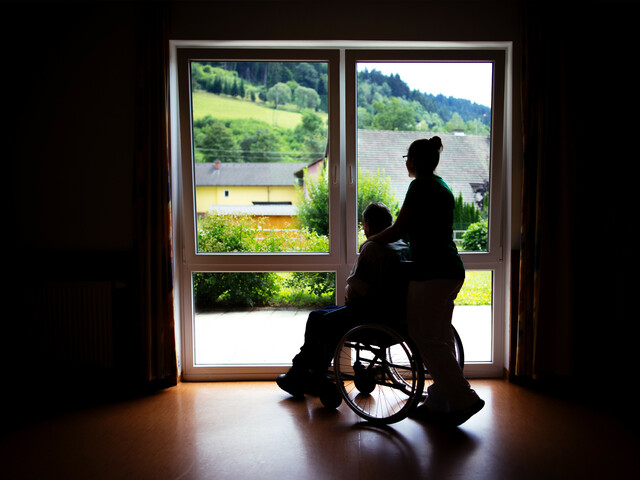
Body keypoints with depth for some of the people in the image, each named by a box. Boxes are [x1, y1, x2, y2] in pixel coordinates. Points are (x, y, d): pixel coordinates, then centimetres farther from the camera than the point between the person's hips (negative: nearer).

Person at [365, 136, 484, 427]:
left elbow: (399, 230, -10)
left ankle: (464, 399, 3)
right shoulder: (443, 187, 19)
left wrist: (370, 242, 6)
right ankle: (439, 403, 22)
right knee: (440, 337, 13)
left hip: (431, 272, -10)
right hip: (453, 270, 10)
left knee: (426, 338, -2)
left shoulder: (420, 186, -9)